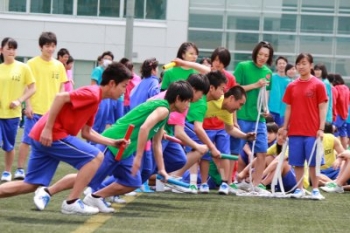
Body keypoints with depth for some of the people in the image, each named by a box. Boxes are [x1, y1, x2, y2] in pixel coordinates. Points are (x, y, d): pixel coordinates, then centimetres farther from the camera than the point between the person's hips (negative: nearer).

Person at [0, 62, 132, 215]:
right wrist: (48, 128, -23)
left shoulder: (94, 99, 19)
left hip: (41, 137, 10)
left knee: (29, 185, 11)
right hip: (52, 135, -10)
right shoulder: (92, 94, -11)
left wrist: (112, 143, 17)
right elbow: (60, 97, -22)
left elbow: (86, 133, 22)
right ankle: (71, 203, -4)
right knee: (96, 157, -6)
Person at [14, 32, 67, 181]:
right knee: (27, 140, -3)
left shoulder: (59, 65, 8)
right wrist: (28, 105, -12)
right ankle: (20, 169, 1)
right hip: (35, 110, -4)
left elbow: (61, 87, 12)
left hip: (52, 111, 4)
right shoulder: (32, 63, -3)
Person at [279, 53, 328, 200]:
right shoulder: (291, 86, 9)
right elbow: (289, 108, 13)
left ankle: (315, 190, 5)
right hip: (294, 131, 3)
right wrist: (285, 128, 8)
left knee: (313, 162, -2)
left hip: (312, 132, -3)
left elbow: (322, 108, -3)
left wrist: (321, 129, -10)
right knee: (297, 162, 5)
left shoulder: (318, 85, -2)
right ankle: (299, 189, 13)